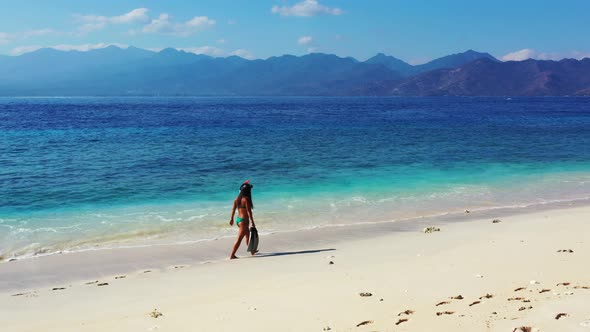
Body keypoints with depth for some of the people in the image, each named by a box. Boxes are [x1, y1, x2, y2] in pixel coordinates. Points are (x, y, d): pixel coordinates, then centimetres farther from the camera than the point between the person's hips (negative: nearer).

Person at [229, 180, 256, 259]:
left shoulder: (237, 199, 5)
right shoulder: (246, 199, -18)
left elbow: (233, 209, 13)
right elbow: (249, 212, -18)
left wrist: (232, 219, 25)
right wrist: (252, 222, -14)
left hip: (238, 219, 9)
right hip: (244, 221, -9)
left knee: (248, 236, 25)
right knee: (239, 239, -4)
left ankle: (252, 251, 40)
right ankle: (232, 255, -3)